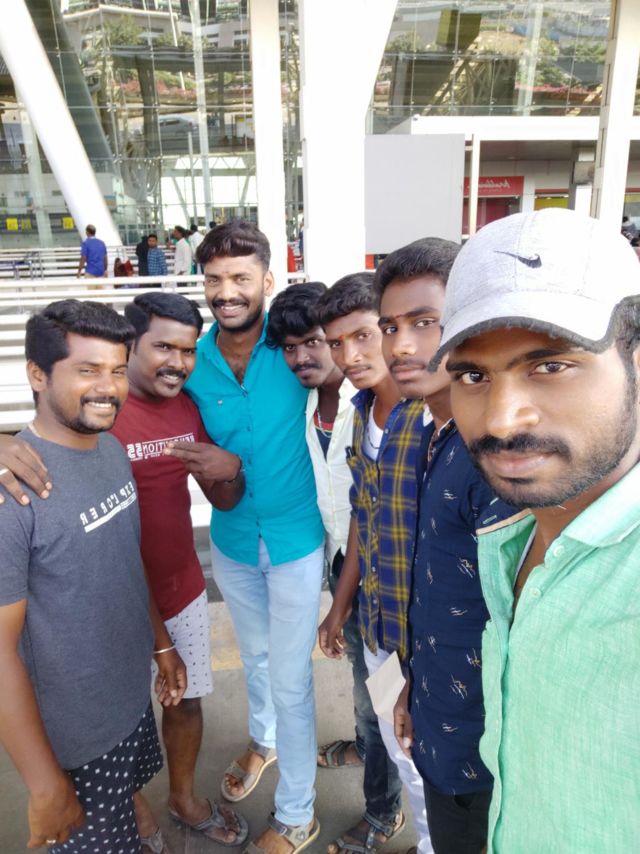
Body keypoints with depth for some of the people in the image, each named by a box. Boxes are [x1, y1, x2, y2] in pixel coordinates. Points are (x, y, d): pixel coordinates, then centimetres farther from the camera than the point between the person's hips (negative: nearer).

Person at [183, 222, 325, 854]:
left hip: (295, 541, -3)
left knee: (290, 678, 10)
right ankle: (264, 739, 59)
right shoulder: (192, 363, -9)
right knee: (254, 655, 27)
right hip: (231, 541, 3)